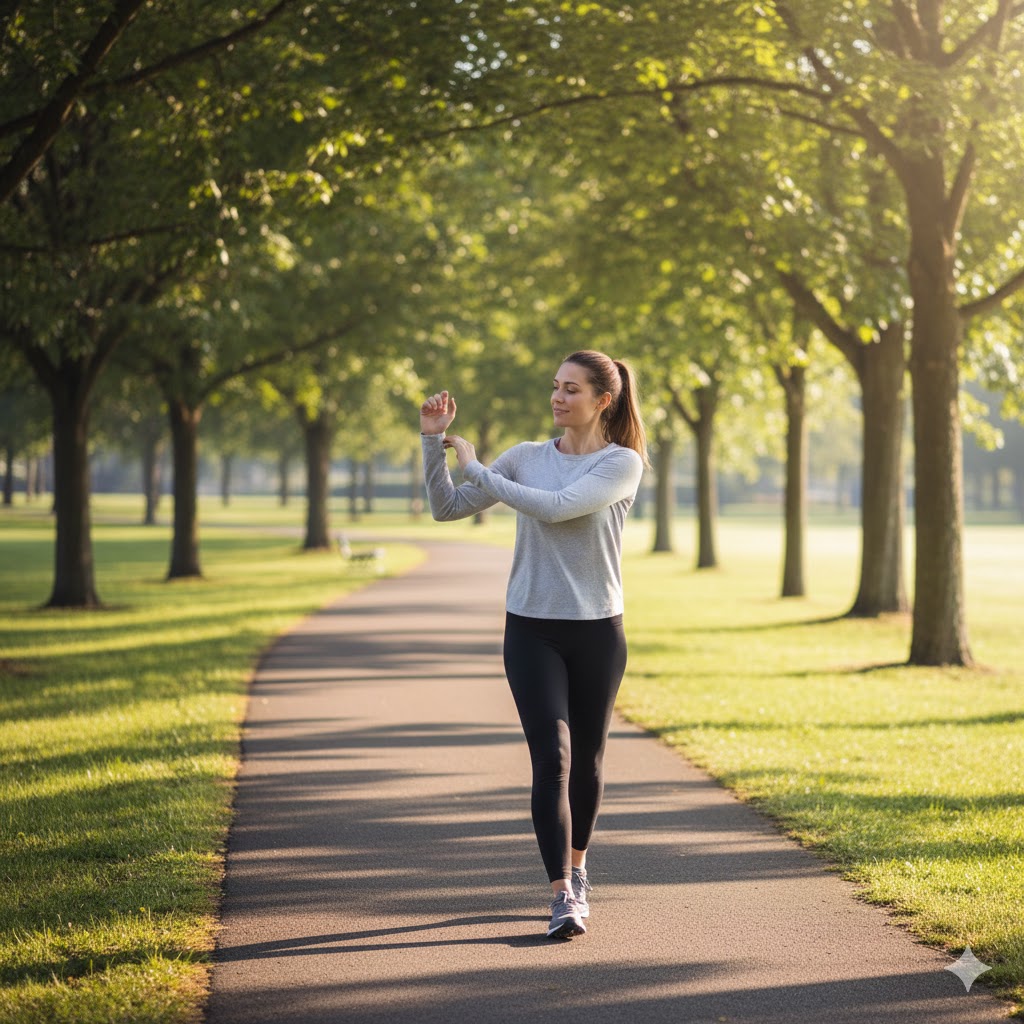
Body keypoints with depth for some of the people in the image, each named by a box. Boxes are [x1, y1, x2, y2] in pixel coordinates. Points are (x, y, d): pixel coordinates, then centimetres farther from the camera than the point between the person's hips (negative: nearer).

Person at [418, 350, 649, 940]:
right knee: (552, 757, -11)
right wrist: (433, 442, -4)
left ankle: (576, 868, 34)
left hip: (597, 630, -1)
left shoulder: (623, 463, -5)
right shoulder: (527, 458, 6)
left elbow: (557, 508, -21)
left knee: (586, 759, 11)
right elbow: (447, 508, 9)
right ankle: (564, 898, -12)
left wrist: (476, 468, -14)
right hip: (532, 629, 1)